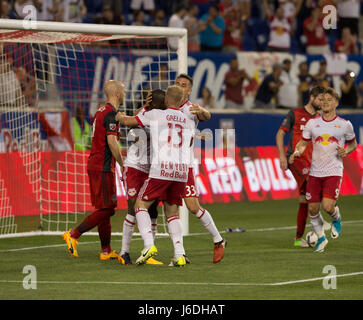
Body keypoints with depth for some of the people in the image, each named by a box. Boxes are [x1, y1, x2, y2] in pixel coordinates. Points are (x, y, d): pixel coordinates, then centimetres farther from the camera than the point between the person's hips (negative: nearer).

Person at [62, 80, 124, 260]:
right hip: (103, 168, -10)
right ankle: (73, 235, -8)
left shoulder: (101, 111, 15)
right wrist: (123, 166, -14)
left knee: (105, 208, 10)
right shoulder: (111, 114, -14)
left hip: (94, 164, 10)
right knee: (106, 209, -7)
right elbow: (112, 143, -20)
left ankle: (106, 251, 12)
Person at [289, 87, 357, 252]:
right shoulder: (312, 123, 6)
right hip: (315, 172, 3)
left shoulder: (345, 125, 2)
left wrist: (346, 151, -6)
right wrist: (296, 152, -8)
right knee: (312, 209, 1)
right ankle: (321, 237, 24)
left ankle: (336, 218, 18)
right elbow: (302, 143, 14)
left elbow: (353, 144, 16)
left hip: (334, 172, -3)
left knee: (328, 206, -19)